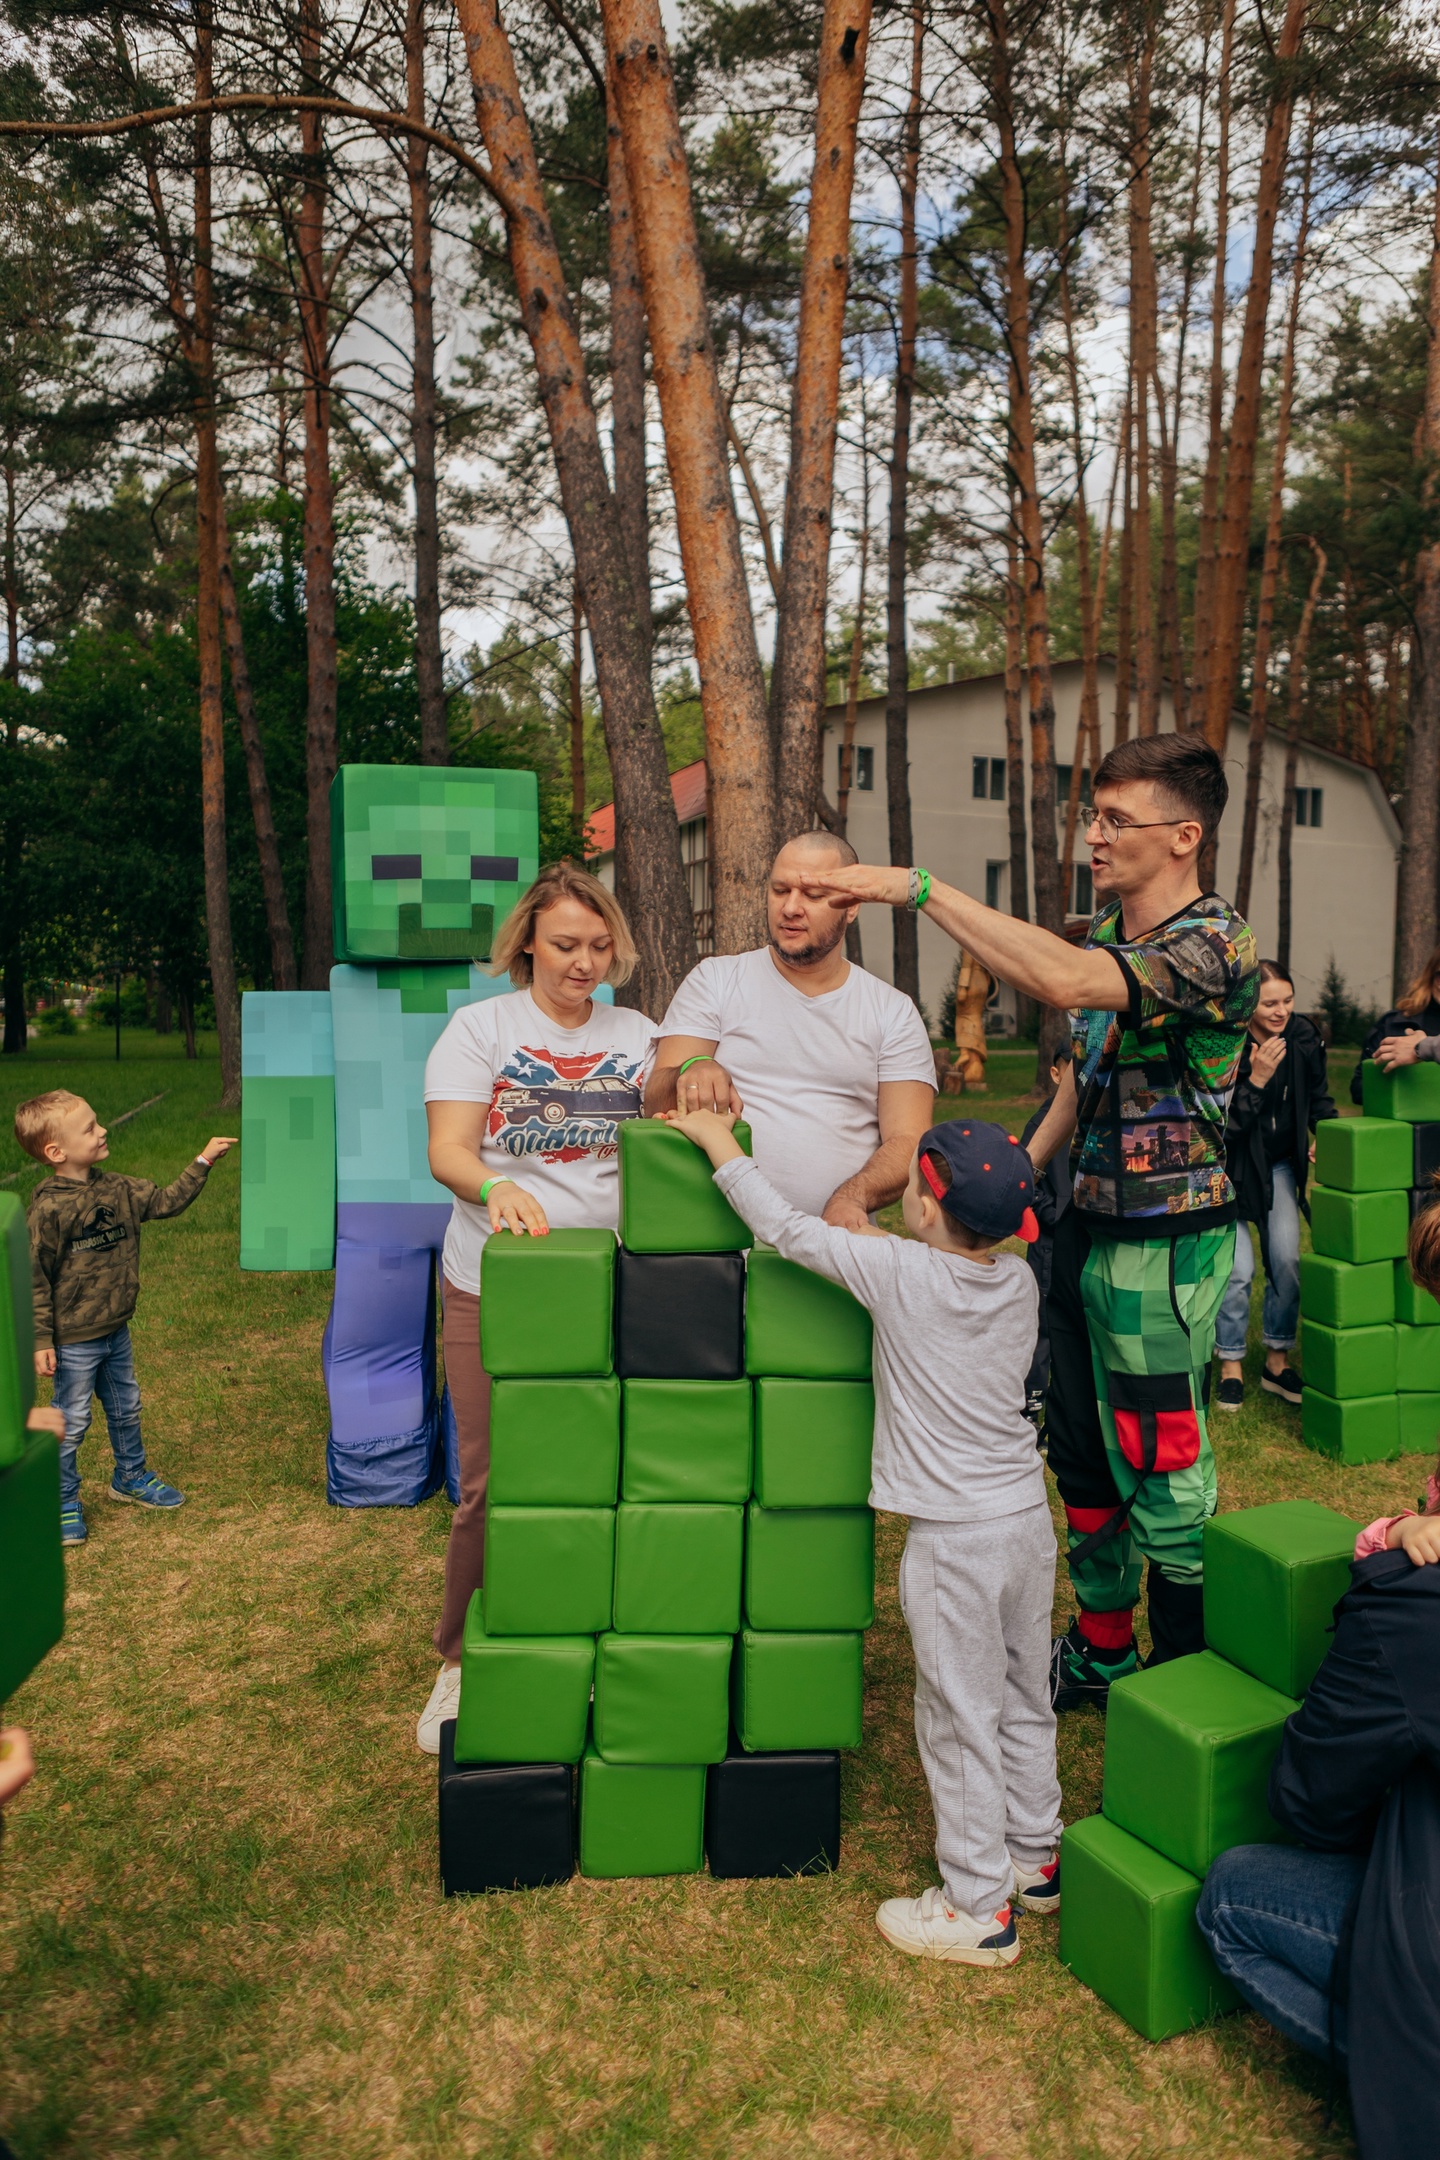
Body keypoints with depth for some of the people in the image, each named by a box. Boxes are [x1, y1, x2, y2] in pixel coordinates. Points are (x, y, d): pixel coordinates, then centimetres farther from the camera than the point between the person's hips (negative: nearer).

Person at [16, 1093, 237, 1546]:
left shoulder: (115, 1188, -1)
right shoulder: (50, 1208, -20)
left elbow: (166, 1201, 6)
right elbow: (35, 1279, -17)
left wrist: (202, 1162, -1)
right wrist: (41, 1342, -16)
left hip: (116, 1333, 7)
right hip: (73, 1341, -7)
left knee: (126, 1409, 21)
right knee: (71, 1423, 7)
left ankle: (130, 1478, 41)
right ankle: (63, 1502, 24)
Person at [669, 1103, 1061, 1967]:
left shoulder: (900, 1273, -19)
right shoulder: (1019, 1280, -3)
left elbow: (789, 1231, -11)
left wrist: (721, 1144, -1)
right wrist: (884, 1242, 13)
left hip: (956, 1539, -7)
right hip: (1029, 1517, 7)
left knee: (962, 1719, 7)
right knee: (1025, 1699, 21)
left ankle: (980, 1905, 20)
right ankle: (1034, 1856, 38)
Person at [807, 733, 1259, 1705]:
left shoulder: (1217, 942, -19)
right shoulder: (1106, 931, 10)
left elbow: (1065, 979, -36)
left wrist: (922, 887, -32)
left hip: (1165, 1248, -8)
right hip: (1085, 1227, 8)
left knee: (1161, 1475, 3)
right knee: (1084, 1457, 17)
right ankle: (1101, 1649, 36)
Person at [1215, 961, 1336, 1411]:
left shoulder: (1303, 1038, -9)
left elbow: (1318, 1096, 7)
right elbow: (1220, 1125, -26)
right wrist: (1256, 1080, -35)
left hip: (1279, 1165, 5)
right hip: (1228, 1166, -4)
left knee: (1287, 1260, -2)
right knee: (1239, 1267, -11)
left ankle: (1277, 1360, 16)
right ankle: (1230, 1364, 9)